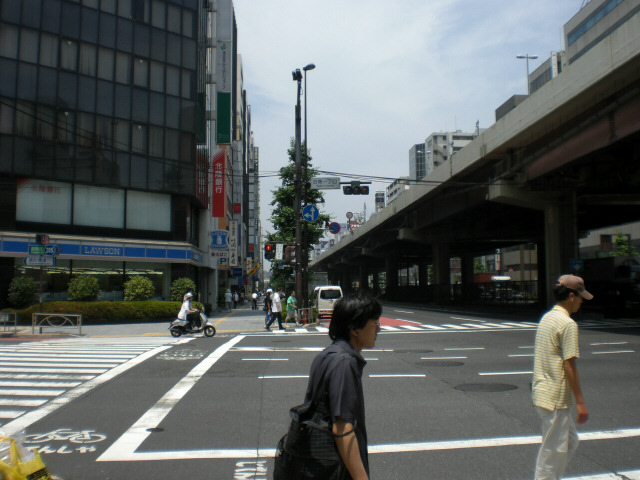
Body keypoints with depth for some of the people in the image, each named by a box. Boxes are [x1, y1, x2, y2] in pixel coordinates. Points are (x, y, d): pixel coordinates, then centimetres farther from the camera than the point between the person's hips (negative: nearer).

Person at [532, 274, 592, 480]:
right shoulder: (568, 324, -17)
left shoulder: (546, 318, 11)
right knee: (553, 450, 2)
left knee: (570, 441, 21)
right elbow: (569, 365, -20)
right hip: (556, 398, -9)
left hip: (542, 392, 9)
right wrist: (580, 402, -15)